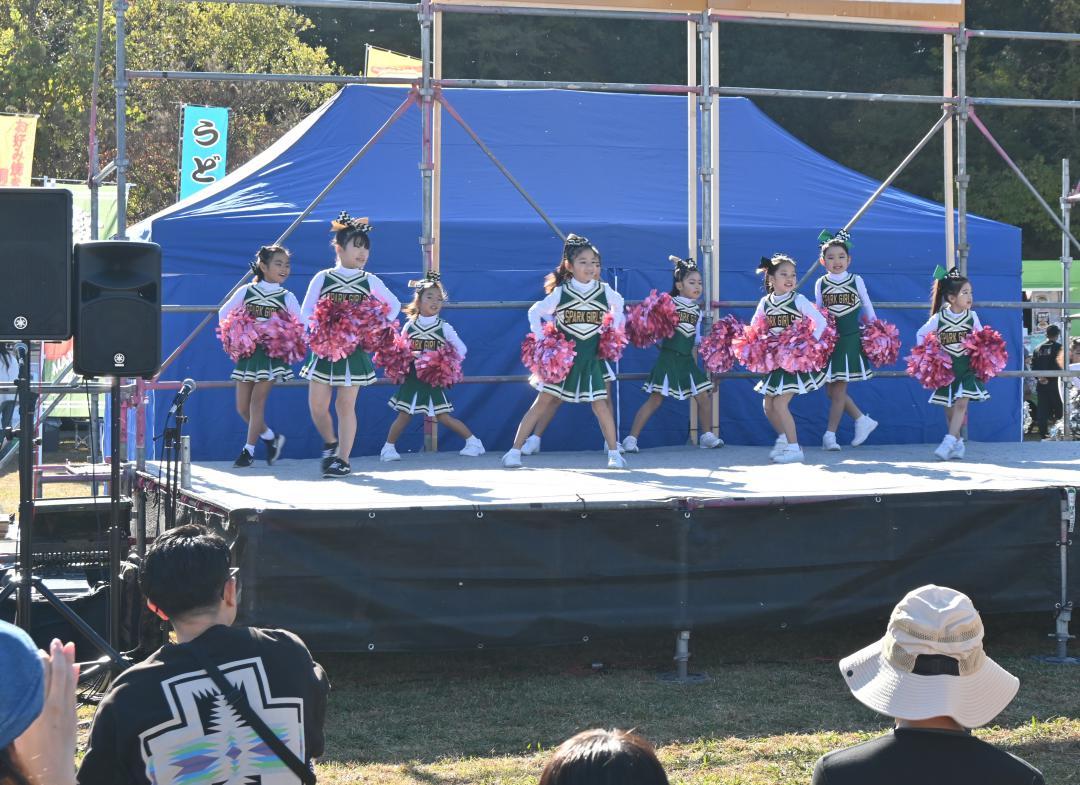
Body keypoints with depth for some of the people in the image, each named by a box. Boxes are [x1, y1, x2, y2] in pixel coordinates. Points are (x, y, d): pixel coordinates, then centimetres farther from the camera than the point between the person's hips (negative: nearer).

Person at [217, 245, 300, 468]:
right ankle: (271, 438, 23)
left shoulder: (287, 297, 2)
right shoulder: (246, 292, 3)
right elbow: (223, 314, 11)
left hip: (272, 354, -2)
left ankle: (249, 450, 1)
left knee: (257, 401, -7)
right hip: (247, 352, 3)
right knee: (242, 406, 3)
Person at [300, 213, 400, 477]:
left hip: (355, 349, 0)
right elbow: (305, 313, 1)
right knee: (317, 405, 0)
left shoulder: (370, 281, 5)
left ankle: (343, 459, 3)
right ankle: (330, 443, 25)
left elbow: (394, 305, 17)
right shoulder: (322, 278, 1)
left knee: (346, 405, -2)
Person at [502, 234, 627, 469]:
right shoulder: (560, 293, -7)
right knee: (543, 403, -1)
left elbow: (618, 306, 20)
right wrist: (542, 341, -3)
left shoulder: (604, 291, -2)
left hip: (591, 360, 1)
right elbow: (535, 313, 5)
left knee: (600, 405, -5)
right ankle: (515, 451, 1)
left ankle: (614, 452, 6)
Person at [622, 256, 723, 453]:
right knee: (656, 399, -9)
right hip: (668, 358, -6)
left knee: (704, 396, 2)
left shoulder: (697, 311, 11)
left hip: (687, 360, 6)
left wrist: (695, 365, 17)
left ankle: (707, 436, 20)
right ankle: (631, 438, -6)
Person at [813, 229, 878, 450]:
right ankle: (863, 420, 17)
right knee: (832, 390, 2)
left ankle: (830, 434, 2)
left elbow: (867, 307, 9)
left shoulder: (856, 280, 0)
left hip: (850, 340, -2)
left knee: (838, 391, -3)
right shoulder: (820, 284, 3)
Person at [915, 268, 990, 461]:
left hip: (967, 366, 0)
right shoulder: (938, 318, -7)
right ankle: (958, 444, 16)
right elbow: (921, 335, 5)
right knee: (949, 408, 4)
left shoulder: (972, 316, -2)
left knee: (961, 403, -13)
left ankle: (950, 441, -14)